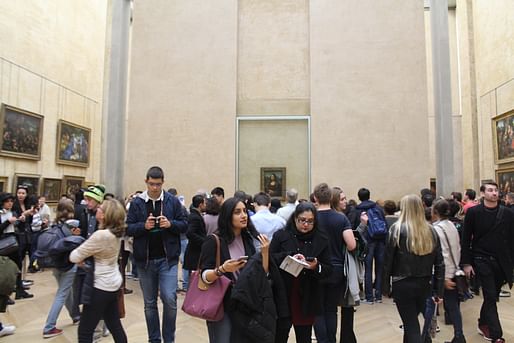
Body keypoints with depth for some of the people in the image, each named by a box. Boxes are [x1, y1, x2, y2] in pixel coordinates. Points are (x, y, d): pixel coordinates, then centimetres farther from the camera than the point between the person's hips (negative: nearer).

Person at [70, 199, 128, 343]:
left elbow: (75, 257, -15)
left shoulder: (101, 235, -25)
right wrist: (85, 257, -5)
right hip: (113, 283, 9)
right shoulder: (115, 232, 1)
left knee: (84, 331, 5)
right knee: (115, 325, 18)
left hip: (102, 286, -9)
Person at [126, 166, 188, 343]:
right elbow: (128, 228, -1)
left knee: (170, 299, -8)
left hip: (168, 258, -1)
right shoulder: (137, 202, -1)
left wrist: (170, 224, -18)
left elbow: (184, 225, 1)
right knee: (149, 303, 13)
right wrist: (143, 226, -19)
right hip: (145, 259, 2)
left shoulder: (173, 201, -2)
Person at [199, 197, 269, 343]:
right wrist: (222, 270, -33)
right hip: (221, 305, -5)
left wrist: (265, 252, -13)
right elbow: (204, 276, -15)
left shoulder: (248, 240, 2)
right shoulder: (214, 241, -13)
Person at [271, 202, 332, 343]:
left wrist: (317, 267, -19)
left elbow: (328, 269, 2)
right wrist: (289, 257, -21)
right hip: (283, 296, -1)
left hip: (307, 299, 1)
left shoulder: (322, 239, 2)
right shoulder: (281, 235, -2)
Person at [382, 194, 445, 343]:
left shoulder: (397, 229, -11)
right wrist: (438, 291, 9)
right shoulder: (431, 230, 3)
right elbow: (439, 263, 3)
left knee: (411, 326, 3)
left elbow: (388, 261, -11)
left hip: (403, 285, -5)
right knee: (411, 321, 22)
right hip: (424, 285, 5)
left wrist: (385, 286, -2)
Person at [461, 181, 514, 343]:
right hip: (482, 261, -3)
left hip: (501, 262, 3)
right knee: (491, 297, -4)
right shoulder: (473, 212, -5)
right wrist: (466, 263, -6)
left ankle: (483, 324, 34)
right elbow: (466, 239, -4)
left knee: (492, 296, 15)